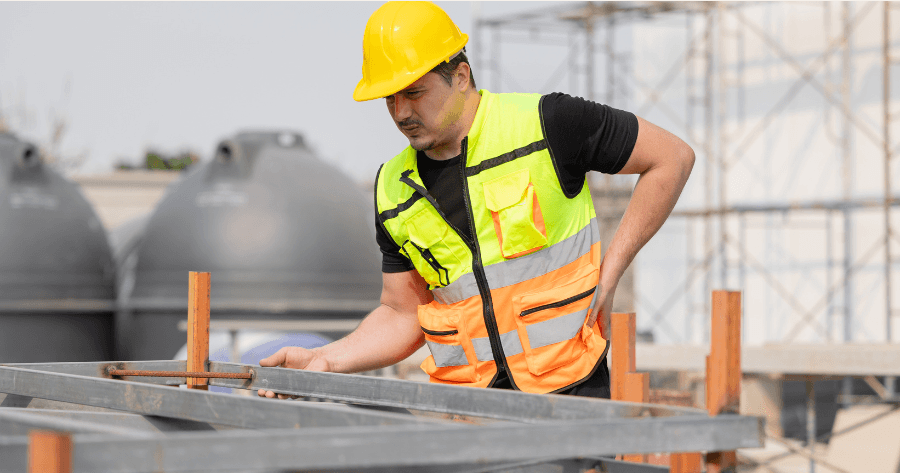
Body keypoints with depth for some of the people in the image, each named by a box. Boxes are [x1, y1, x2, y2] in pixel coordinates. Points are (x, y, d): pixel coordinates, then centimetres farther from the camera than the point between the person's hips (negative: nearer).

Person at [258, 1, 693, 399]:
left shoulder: (545, 124, -8)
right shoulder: (393, 190, 8)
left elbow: (672, 158, -1)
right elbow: (402, 315, 14)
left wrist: (609, 272, -5)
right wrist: (325, 360, -3)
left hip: (567, 389, -4)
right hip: (462, 405, 4)